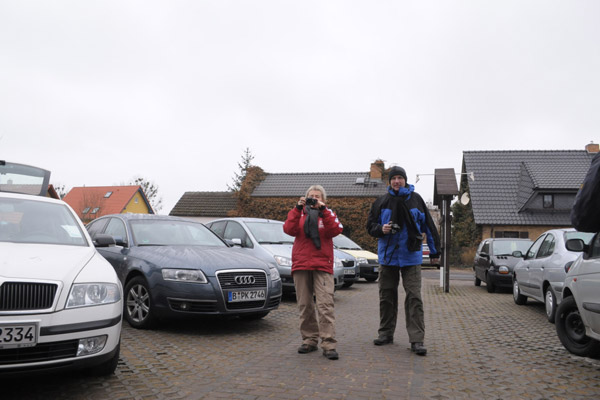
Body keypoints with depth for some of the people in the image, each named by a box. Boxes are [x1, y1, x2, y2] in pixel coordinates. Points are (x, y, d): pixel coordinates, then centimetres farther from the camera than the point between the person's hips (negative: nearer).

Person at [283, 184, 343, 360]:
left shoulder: (328, 214, 12)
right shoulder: (299, 214, 14)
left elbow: (336, 230, -8)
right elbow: (289, 229, -4)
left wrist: (323, 210, -13)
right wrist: (298, 209, -11)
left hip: (322, 266, -2)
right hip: (301, 266, 2)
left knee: (325, 304, -11)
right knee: (305, 306, 7)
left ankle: (328, 344, -8)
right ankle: (309, 340, 19)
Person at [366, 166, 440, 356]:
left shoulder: (416, 199, 3)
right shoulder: (381, 202, 6)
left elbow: (428, 225, 9)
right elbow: (370, 226, 10)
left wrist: (434, 250, 9)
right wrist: (381, 229, -12)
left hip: (411, 256, -2)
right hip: (387, 255, 2)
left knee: (414, 297, -5)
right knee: (386, 296, 10)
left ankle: (417, 340, -3)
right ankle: (386, 333, 23)